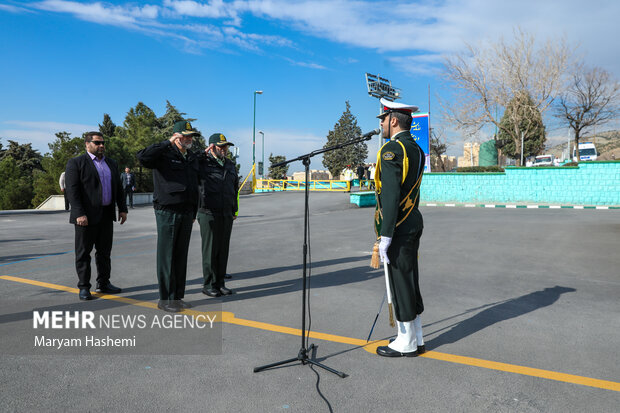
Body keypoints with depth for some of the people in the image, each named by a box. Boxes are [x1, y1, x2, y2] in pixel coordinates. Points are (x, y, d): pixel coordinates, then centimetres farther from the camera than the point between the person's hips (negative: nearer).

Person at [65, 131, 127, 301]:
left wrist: (122, 209, 8)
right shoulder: (76, 163, -4)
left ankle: (103, 284, 19)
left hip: (106, 216, 6)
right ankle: (84, 287, 10)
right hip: (86, 216, -6)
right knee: (83, 253, 3)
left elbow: (118, 188, 18)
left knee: (104, 252, 10)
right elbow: (72, 190, -11)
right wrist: (79, 214, -19)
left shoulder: (111, 164, 15)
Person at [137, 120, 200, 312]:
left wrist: (194, 212, 19)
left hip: (186, 213, 7)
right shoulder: (164, 155, -6)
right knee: (166, 256, 0)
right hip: (167, 212, -6)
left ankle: (178, 297, 20)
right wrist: (168, 143, -23)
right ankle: (165, 299, 9)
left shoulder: (192, 158, 15)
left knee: (181, 256, 11)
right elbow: (143, 157, -27)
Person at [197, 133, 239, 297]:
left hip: (227, 215, 5)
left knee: (223, 250, 9)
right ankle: (209, 285, 11)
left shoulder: (231, 165, 16)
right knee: (210, 250, 0)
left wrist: (235, 210, 21)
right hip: (208, 214, -5)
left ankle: (220, 283, 19)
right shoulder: (203, 163, -1)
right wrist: (204, 154, -10)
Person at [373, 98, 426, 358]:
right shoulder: (416, 150, 14)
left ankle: (406, 344, 15)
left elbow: (390, 195, -22)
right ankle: (415, 339, 28)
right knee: (409, 282, 16)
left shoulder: (391, 149, -15)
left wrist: (385, 236, -20)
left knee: (401, 284, 1)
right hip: (413, 224, 9)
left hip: (398, 228, -9)